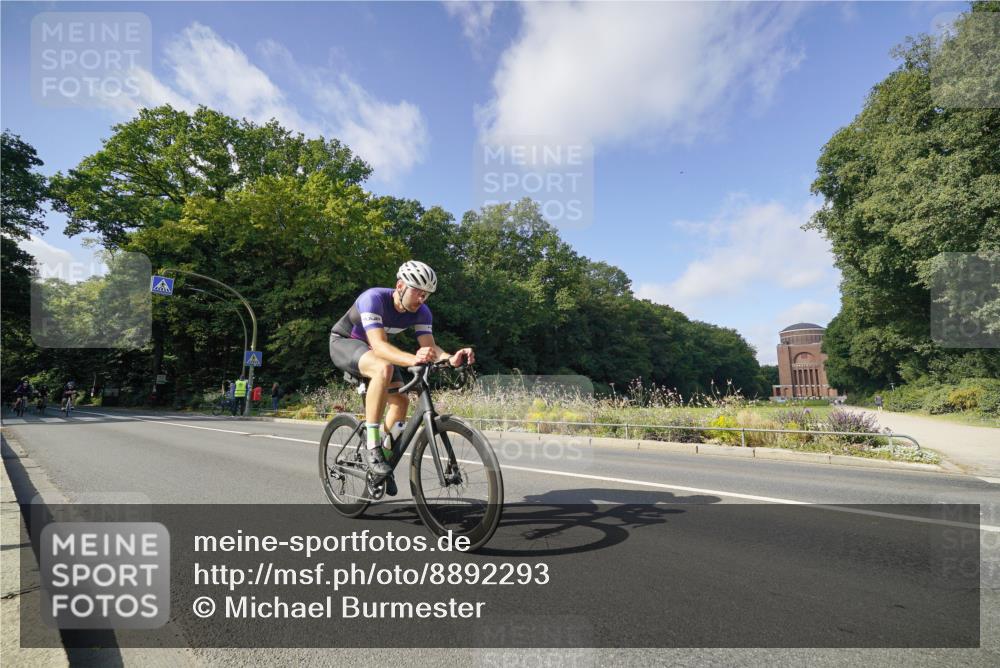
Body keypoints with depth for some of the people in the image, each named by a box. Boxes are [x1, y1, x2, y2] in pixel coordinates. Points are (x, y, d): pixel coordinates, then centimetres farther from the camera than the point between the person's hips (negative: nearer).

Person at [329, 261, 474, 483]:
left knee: (401, 401, -8)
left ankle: (385, 454, 13)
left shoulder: (421, 312, -17)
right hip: (344, 342, -6)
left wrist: (451, 358, -48)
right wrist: (412, 359, -63)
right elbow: (379, 345, -45)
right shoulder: (373, 298, -34)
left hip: (371, 349, 6)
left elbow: (430, 346, -25)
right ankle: (371, 448, -30)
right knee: (383, 369, -37)